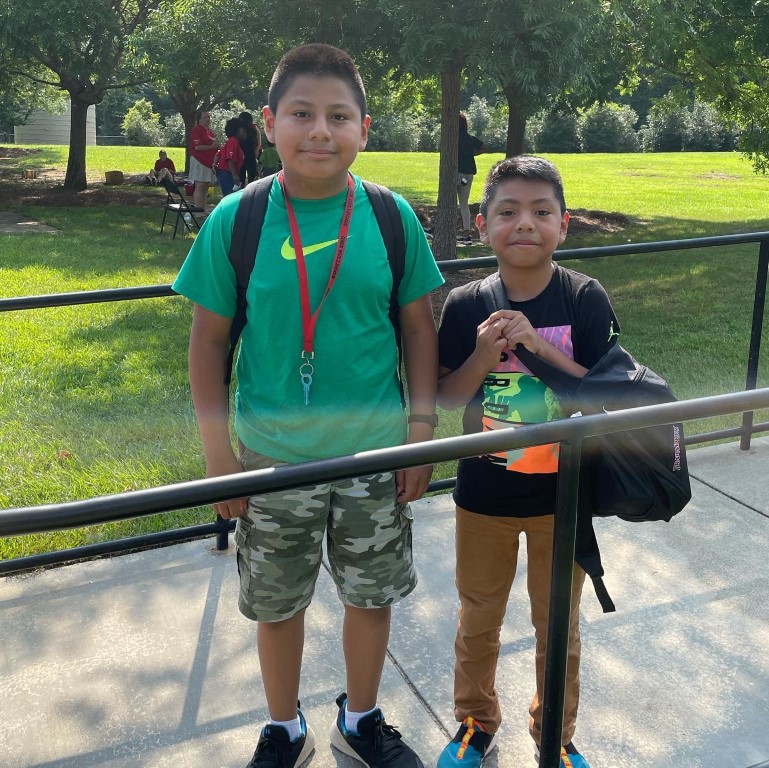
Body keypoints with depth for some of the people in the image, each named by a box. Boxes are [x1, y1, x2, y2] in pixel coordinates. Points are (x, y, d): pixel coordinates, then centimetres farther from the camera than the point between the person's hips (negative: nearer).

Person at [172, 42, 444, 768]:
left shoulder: (392, 216, -6)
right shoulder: (235, 220, -10)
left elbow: (418, 329, 1)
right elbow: (209, 342, -4)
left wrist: (421, 431, -1)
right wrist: (219, 456, -5)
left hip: (375, 451, 1)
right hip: (274, 456, -1)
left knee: (371, 595, 17)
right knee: (277, 602, 16)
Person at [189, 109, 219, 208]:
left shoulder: (209, 131, 19)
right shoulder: (196, 130, -9)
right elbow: (197, 146, -19)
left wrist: (216, 145, 10)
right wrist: (211, 146, -17)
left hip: (209, 162, 9)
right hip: (199, 162, -9)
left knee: (206, 187, 11)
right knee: (200, 187, -11)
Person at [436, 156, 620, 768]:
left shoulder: (585, 298, -12)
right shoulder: (465, 305, -9)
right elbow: (446, 398, -4)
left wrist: (540, 346, -26)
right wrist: (484, 355, -23)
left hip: (562, 495, -1)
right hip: (484, 494, 1)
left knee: (559, 626, 17)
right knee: (478, 620, 19)